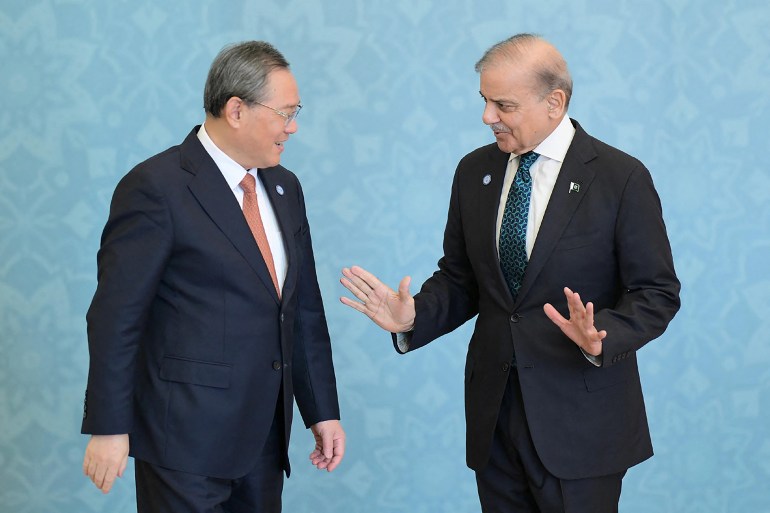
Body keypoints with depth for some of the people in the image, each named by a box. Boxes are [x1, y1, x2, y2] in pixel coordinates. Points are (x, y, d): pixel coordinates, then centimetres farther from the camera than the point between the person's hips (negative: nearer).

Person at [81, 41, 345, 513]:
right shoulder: (156, 188, -12)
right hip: (186, 438, -7)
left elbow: (305, 309, 15)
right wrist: (108, 428, -13)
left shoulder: (284, 187, 11)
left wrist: (323, 411, 13)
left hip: (264, 437, 7)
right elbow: (115, 317, -12)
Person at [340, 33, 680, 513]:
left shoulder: (621, 177, -9)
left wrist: (602, 336, -25)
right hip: (494, 406, 4)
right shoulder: (474, 171, 6)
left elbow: (656, 292, -7)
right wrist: (414, 317, -7)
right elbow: (459, 278, 12)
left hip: (580, 418, -4)